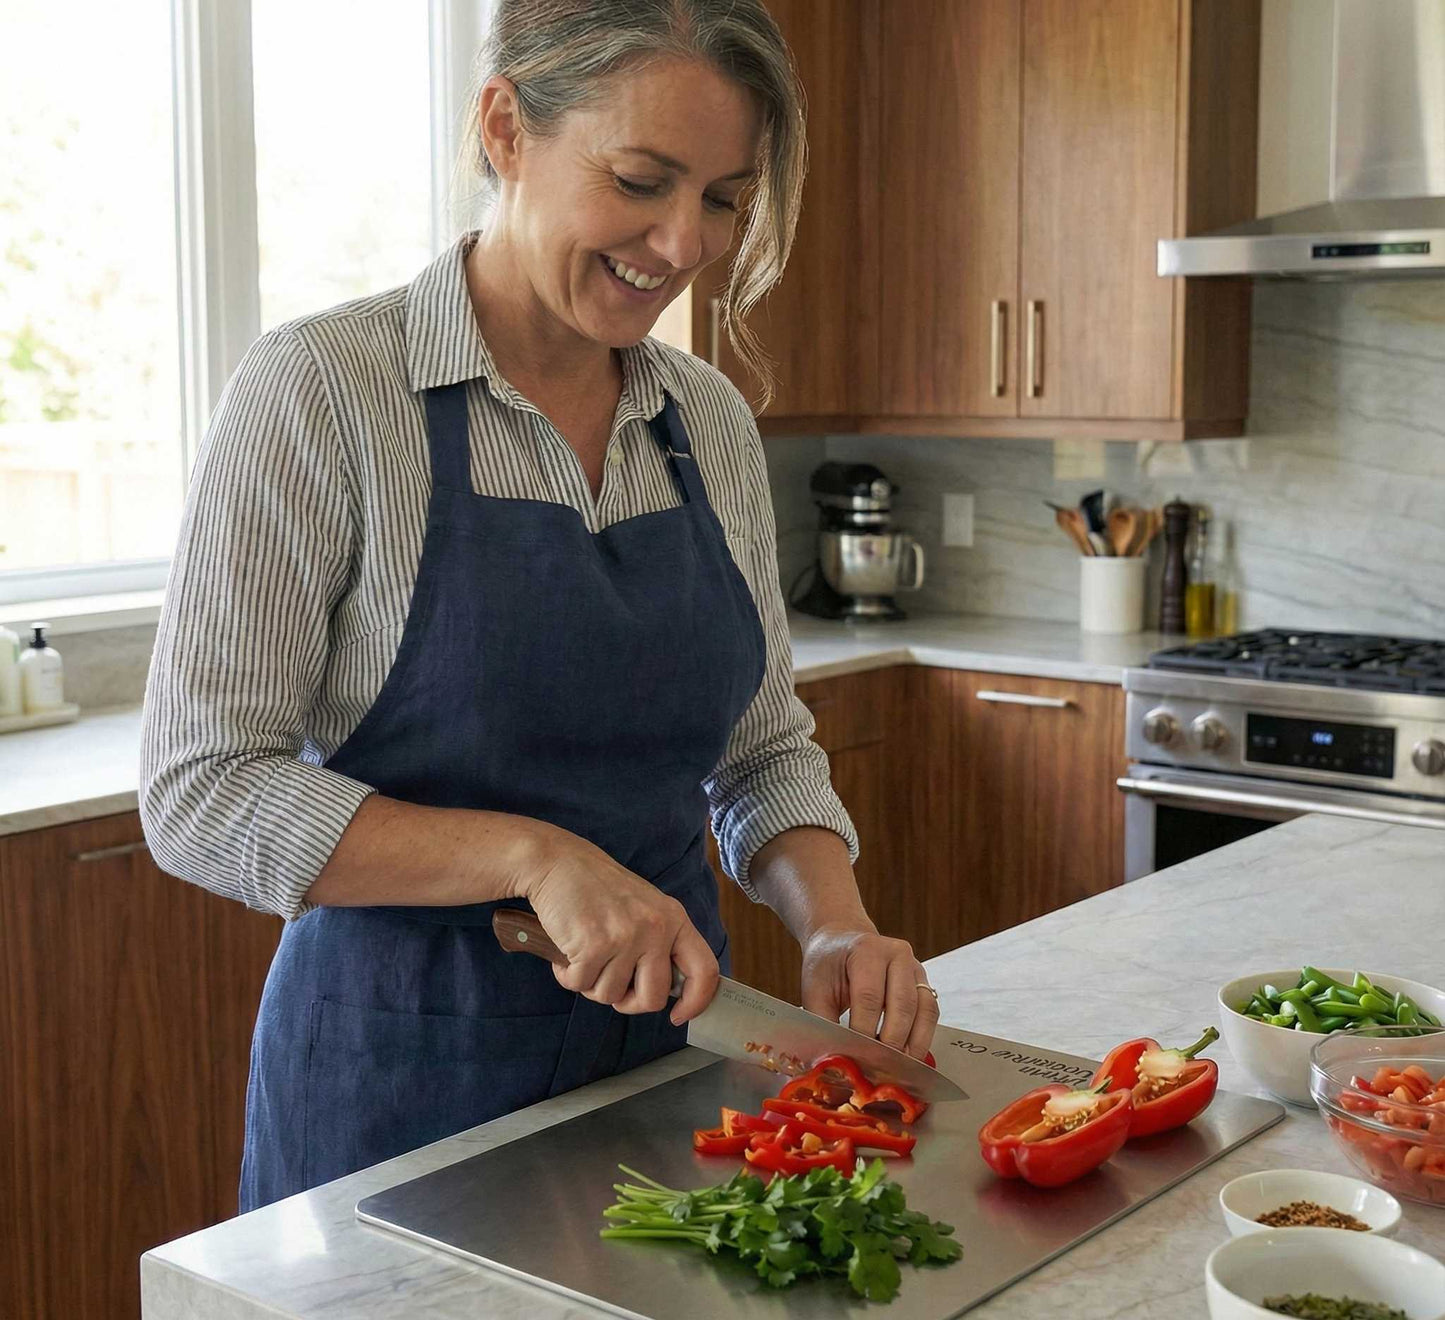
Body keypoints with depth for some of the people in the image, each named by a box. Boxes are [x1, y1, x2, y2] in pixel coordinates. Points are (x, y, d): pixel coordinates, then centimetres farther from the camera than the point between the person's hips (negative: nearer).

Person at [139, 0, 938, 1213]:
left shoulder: (714, 424, 2)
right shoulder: (320, 390, -14)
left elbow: (764, 749, 10)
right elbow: (202, 792, -16)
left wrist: (838, 929, -9)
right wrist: (535, 855, -24)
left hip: (669, 1042, 5)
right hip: (411, 1069, -5)